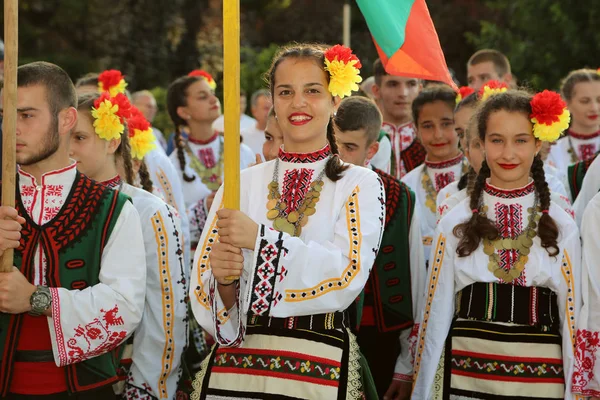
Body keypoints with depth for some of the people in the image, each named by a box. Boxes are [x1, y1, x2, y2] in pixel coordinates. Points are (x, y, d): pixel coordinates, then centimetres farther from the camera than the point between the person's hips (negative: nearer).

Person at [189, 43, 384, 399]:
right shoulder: (242, 183, 7)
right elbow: (204, 291, 3)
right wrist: (224, 280, -19)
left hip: (321, 370, -2)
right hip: (235, 368, 2)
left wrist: (260, 239, -23)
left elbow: (348, 276, -15)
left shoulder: (361, 184, 0)